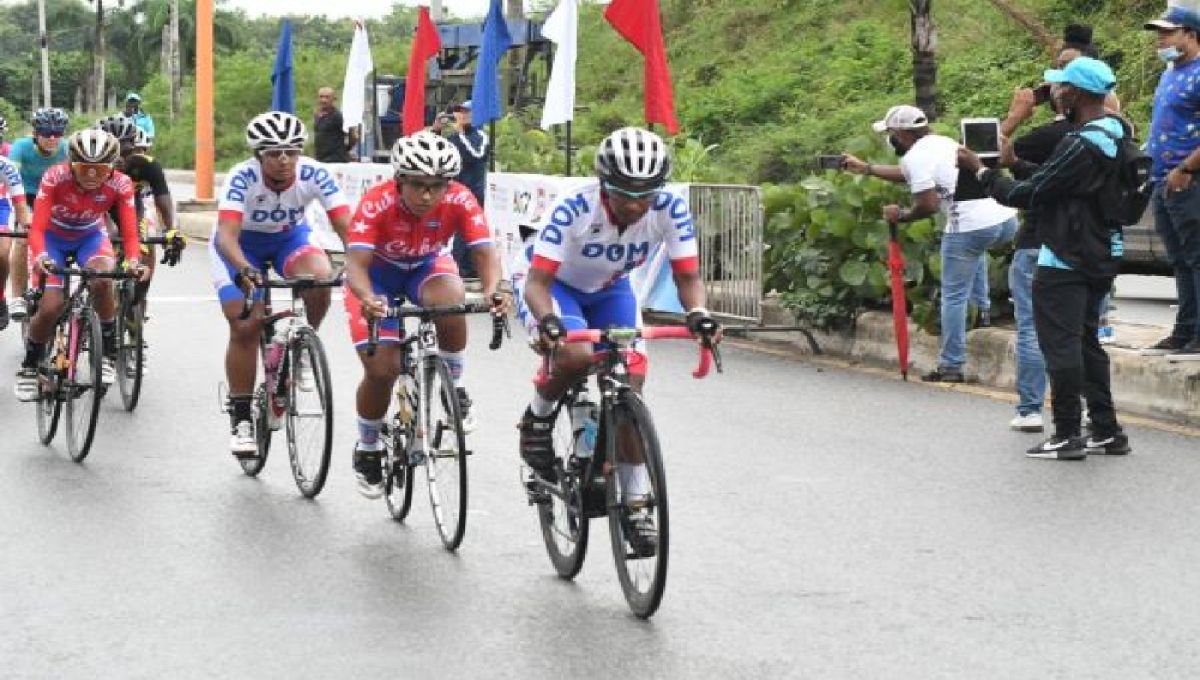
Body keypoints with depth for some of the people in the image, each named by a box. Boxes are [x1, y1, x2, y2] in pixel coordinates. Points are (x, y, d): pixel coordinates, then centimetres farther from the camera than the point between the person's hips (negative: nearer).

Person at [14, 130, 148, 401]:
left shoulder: (120, 185, -27)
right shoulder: (55, 178, -32)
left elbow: (129, 233, -28)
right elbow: (37, 228, -34)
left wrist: (133, 261, -49)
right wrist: (40, 256, -54)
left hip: (90, 236, 1)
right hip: (54, 237, -1)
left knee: (102, 282, -30)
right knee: (51, 307, -15)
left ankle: (108, 353, -10)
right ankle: (28, 368, 10)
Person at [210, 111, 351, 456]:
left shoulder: (314, 174, -28)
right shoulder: (243, 178, -33)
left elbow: (346, 226, -33)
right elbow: (226, 234, -43)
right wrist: (244, 269, -62)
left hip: (289, 238, 2)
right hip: (241, 245, -2)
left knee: (320, 279, -30)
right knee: (245, 326, -14)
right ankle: (240, 418, 0)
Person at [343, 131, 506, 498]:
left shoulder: (459, 200, -27)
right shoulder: (376, 203, -34)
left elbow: (485, 251, -33)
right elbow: (356, 262, -40)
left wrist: (492, 290, -55)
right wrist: (367, 299, -62)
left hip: (427, 266, 2)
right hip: (378, 273, -1)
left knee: (451, 301, -35)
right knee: (382, 369, -13)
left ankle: (454, 388, -9)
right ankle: (367, 448, 15)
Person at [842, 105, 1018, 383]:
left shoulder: (916, 156, -3)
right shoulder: (942, 142, 24)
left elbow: (928, 205, -11)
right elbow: (909, 174, 40)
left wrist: (902, 216, 8)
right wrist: (864, 168, 46)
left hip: (970, 227, -8)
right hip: (1007, 219, 8)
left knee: (954, 296, 4)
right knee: (975, 250, 40)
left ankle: (951, 367, 7)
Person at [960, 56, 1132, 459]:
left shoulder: (1081, 146, -23)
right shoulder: (1116, 132, 6)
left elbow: (1028, 194, -18)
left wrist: (980, 171, -6)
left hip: (1064, 262, -9)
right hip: (1100, 256, 9)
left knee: (1060, 344, -1)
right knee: (1086, 342, 16)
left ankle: (1067, 436, 4)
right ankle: (1106, 431, 19)